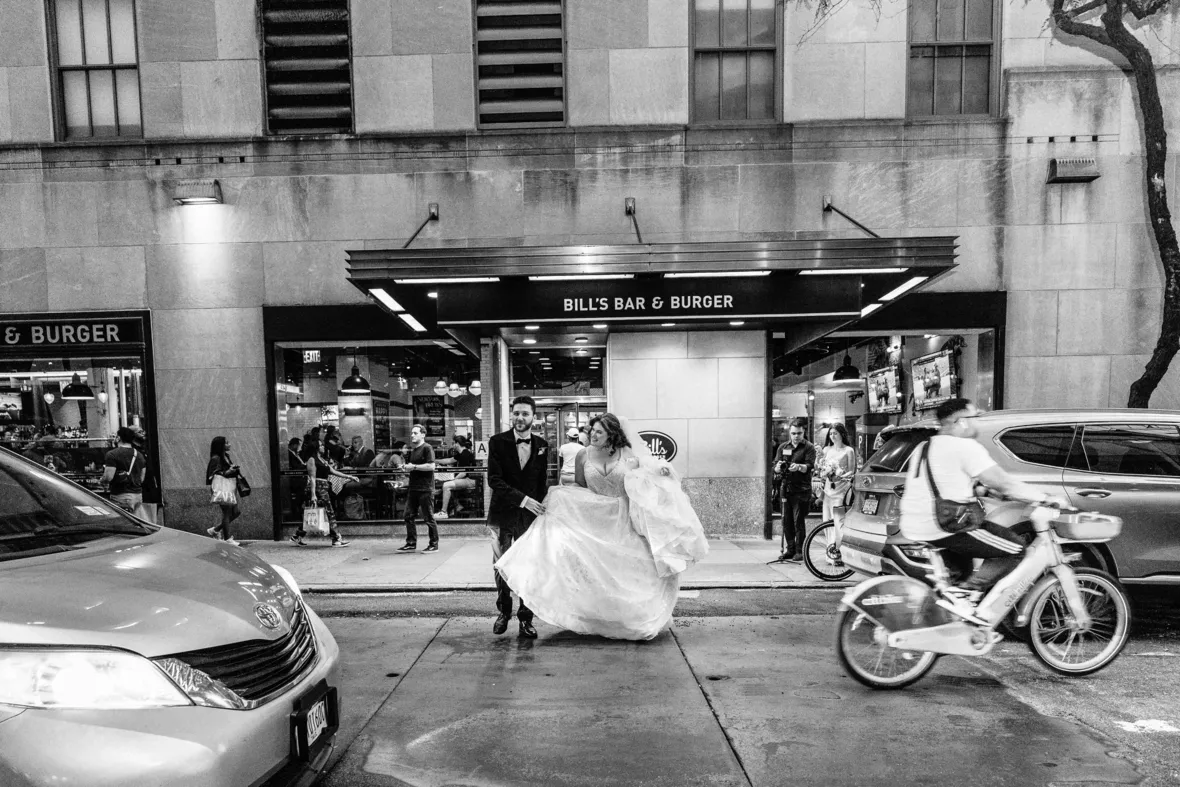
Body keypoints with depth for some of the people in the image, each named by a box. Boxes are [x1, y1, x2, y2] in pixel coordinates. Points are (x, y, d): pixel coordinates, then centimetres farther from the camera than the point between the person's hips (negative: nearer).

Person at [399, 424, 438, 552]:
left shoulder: (427, 448, -9)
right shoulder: (412, 450, 17)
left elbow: (431, 466, -19)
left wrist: (414, 467, -16)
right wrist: (406, 466, 6)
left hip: (425, 489, -8)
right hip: (413, 488, 8)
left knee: (428, 518, -2)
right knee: (409, 516, 8)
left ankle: (434, 545, 8)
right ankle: (411, 543, 17)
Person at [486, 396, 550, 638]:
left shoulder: (541, 445, 4)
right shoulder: (497, 442, -5)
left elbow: (543, 483, 9)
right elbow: (494, 480, -12)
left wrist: (540, 510, -2)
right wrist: (522, 499, -20)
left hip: (530, 517, 1)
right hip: (503, 514, -1)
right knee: (501, 567, 8)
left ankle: (526, 619, 17)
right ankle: (503, 613, 29)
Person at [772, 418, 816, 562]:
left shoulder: (809, 447, 0)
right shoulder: (783, 447, 12)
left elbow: (809, 466, -11)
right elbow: (775, 467, 8)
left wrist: (799, 467, -31)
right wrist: (778, 467, -16)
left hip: (801, 490, -4)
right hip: (786, 488, 4)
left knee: (799, 521, -4)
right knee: (786, 521, 7)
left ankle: (799, 551, 5)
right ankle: (789, 549, 16)